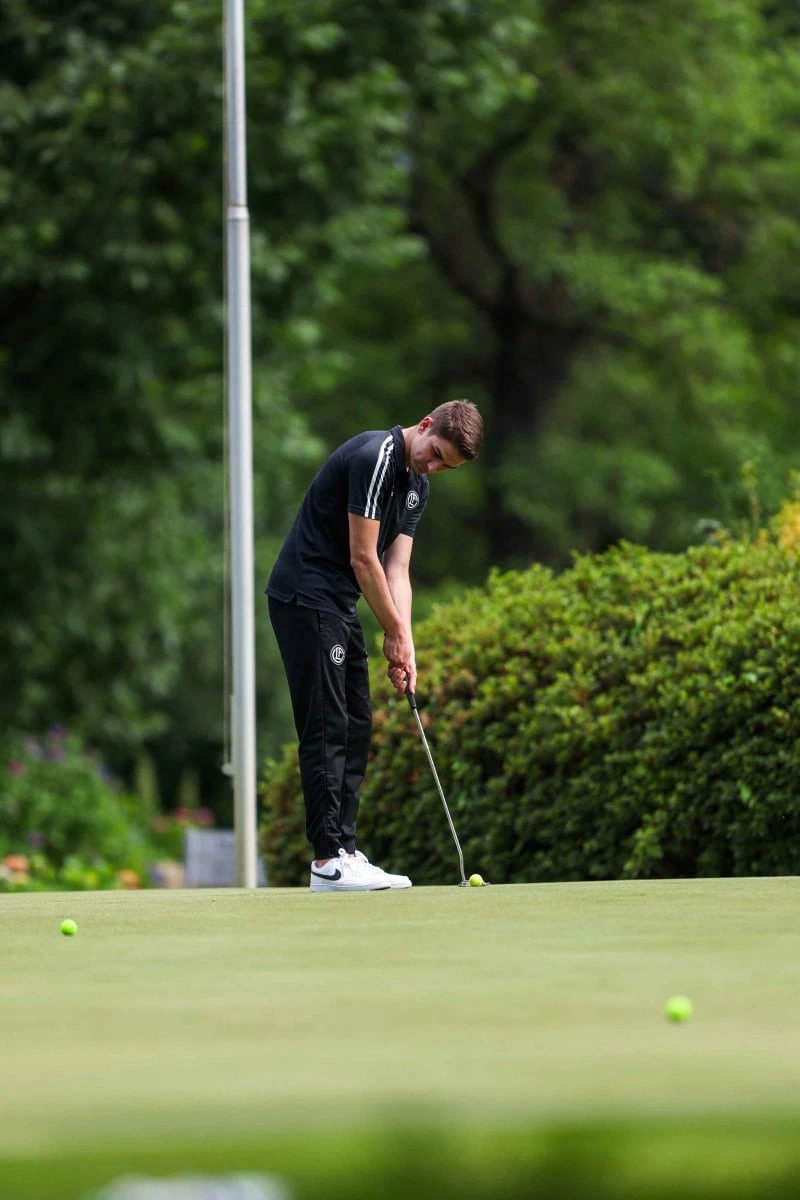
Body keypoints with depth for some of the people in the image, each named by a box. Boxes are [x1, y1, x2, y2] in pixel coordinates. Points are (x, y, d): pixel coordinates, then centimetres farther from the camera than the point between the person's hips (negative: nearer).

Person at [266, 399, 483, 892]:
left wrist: (406, 646, -3)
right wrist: (396, 634, -8)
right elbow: (363, 559, -18)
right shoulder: (374, 458, -19)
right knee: (326, 728, -11)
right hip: (305, 597, -10)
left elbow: (396, 570, 9)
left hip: (339, 606, 10)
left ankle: (346, 849, 10)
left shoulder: (417, 485, 12)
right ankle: (328, 860, -12)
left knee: (356, 727, 9)